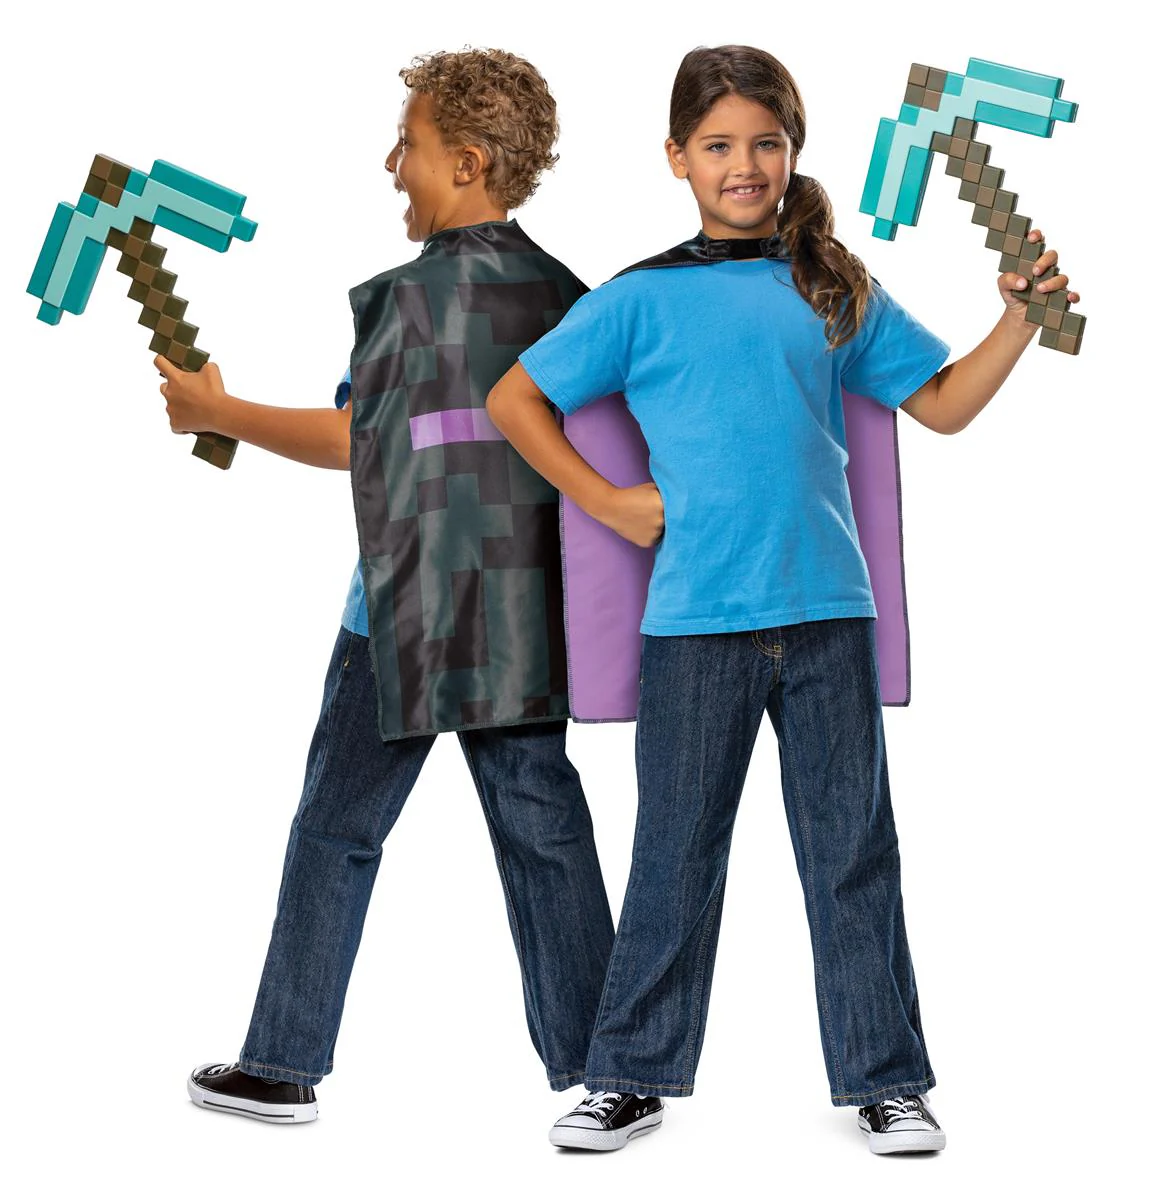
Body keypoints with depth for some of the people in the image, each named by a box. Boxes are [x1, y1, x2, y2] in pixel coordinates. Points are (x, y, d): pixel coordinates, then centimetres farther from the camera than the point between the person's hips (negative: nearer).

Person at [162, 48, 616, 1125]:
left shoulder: (409, 294, -10)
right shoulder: (566, 297, 6)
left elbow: (347, 439, -2)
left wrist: (214, 410, 10)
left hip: (408, 612, -5)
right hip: (529, 612, 5)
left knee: (335, 830, 7)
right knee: (543, 825, 8)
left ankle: (282, 1068, 16)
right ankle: (589, 1064, 12)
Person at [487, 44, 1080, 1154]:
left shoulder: (838, 292, 10)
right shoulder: (642, 299, 3)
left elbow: (942, 404, 13)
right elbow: (513, 402, 7)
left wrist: (1019, 319, 0)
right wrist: (605, 502, 1)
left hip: (827, 611, 2)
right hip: (695, 617, -2)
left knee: (853, 853, 7)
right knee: (676, 856, 7)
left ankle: (886, 1080, 19)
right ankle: (633, 1077, 21)